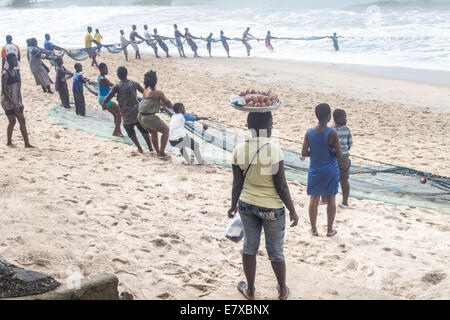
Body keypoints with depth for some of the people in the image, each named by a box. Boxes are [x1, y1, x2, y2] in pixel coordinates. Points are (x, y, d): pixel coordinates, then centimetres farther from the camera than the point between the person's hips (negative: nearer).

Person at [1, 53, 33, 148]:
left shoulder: (16, 72, 8)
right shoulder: (5, 74, -15)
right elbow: (4, 91, -17)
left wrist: (20, 102, 11)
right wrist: (14, 104, -20)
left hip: (16, 101, 7)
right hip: (8, 101, -7)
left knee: (22, 120, 4)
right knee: (12, 121, -2)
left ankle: (27, 143, 7)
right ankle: (9, 142, 15)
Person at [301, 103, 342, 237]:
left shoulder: (309, 132, -7)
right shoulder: (332, 133, -17)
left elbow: (304, 153, -5)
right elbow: (339, 155, -15)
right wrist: (331, 151, 5)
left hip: (315, 170, 3)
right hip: (330, 170, -2)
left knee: (314, 199, 13)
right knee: (331, 199, 11)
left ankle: (314, 229, 21)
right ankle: (330, 230, 19)